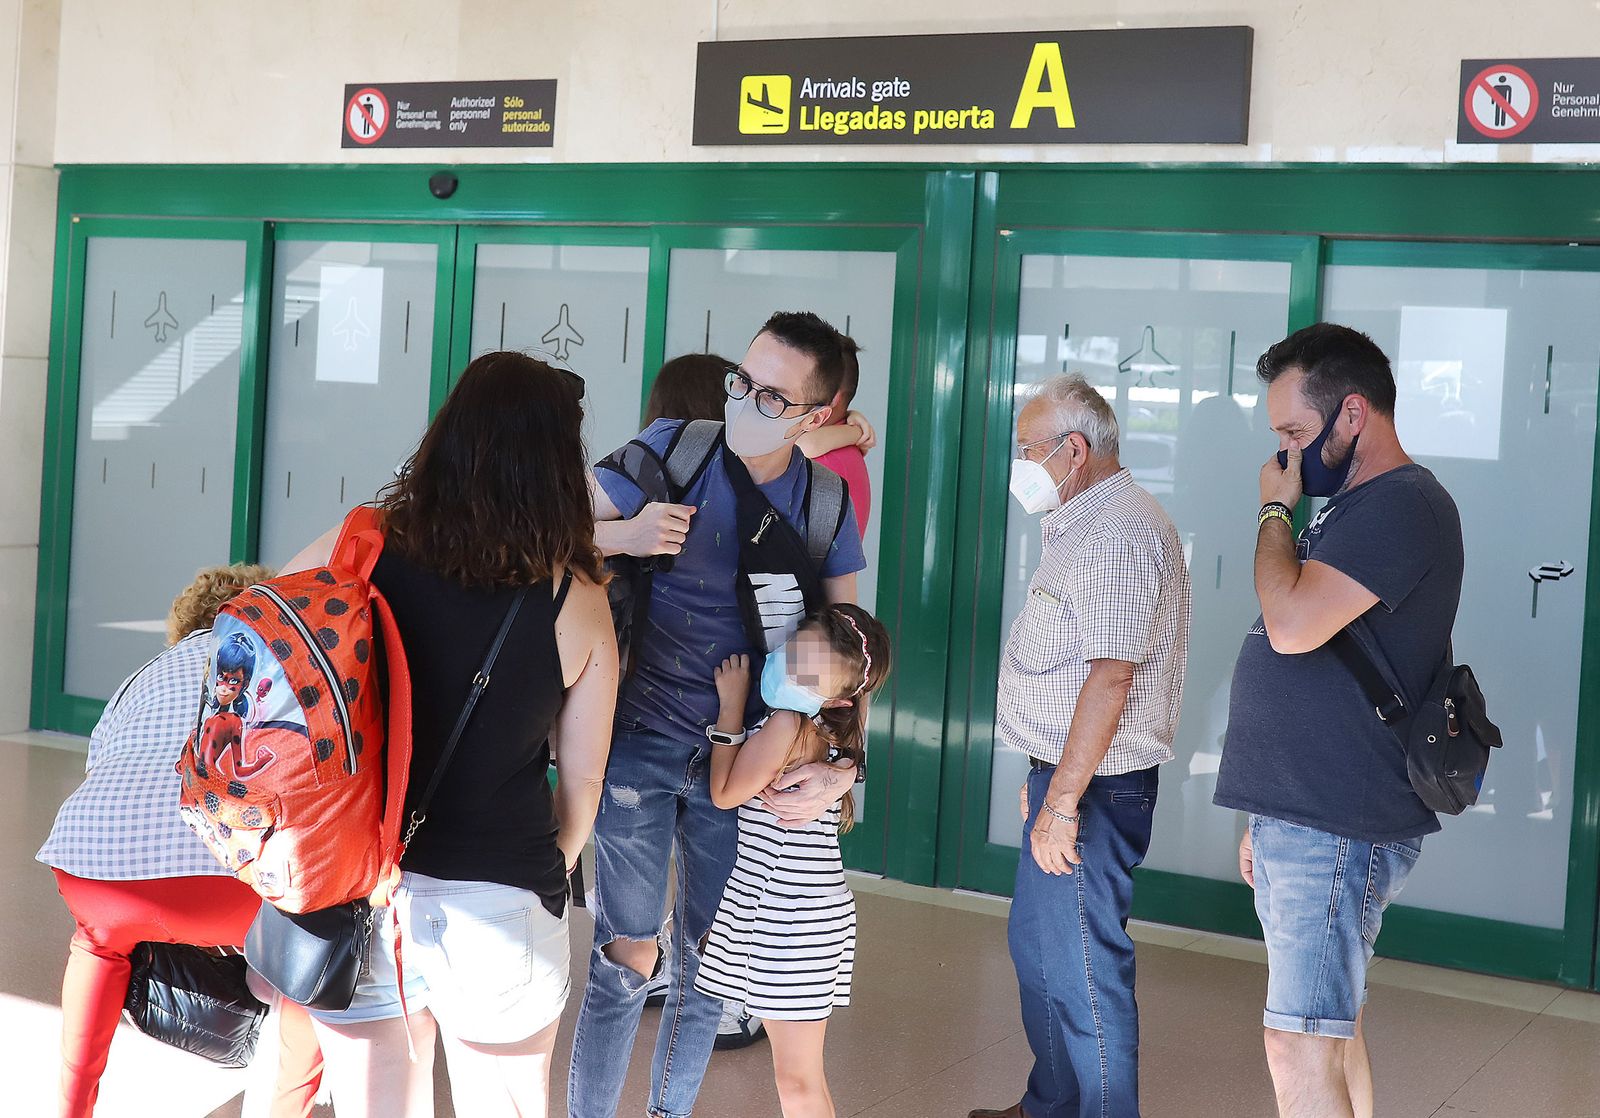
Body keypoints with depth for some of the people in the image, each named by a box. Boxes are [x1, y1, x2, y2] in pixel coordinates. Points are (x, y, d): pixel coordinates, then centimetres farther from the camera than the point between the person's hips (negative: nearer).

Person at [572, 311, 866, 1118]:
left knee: (709, 966, 14)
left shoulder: (826, 501, -1)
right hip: (641, 743, -3)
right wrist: (625, 535, -29)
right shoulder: (673, 451, -11)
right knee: (628, 958, -2)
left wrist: (840, 768, -11)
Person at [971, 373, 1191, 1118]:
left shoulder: (1120, 533, -19)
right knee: (1037, 946, 20)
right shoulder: (1085, 526, 16)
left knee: (1082, 968, -4)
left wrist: (1063, 801, -25)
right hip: (1065, 776, 11)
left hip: (1093, 789, -11)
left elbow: (1111, 674, -26)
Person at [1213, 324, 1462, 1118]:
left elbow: (1291, 625, -27)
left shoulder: (1402, 507, -15)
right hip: (1302, 821, 10)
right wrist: (1267, 820, 22)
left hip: (1337, 834, -10)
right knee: (1331, 1029, 15)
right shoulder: (1356, 507, 17)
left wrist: (1275, 510, -10)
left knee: (1301, 1048, -10)